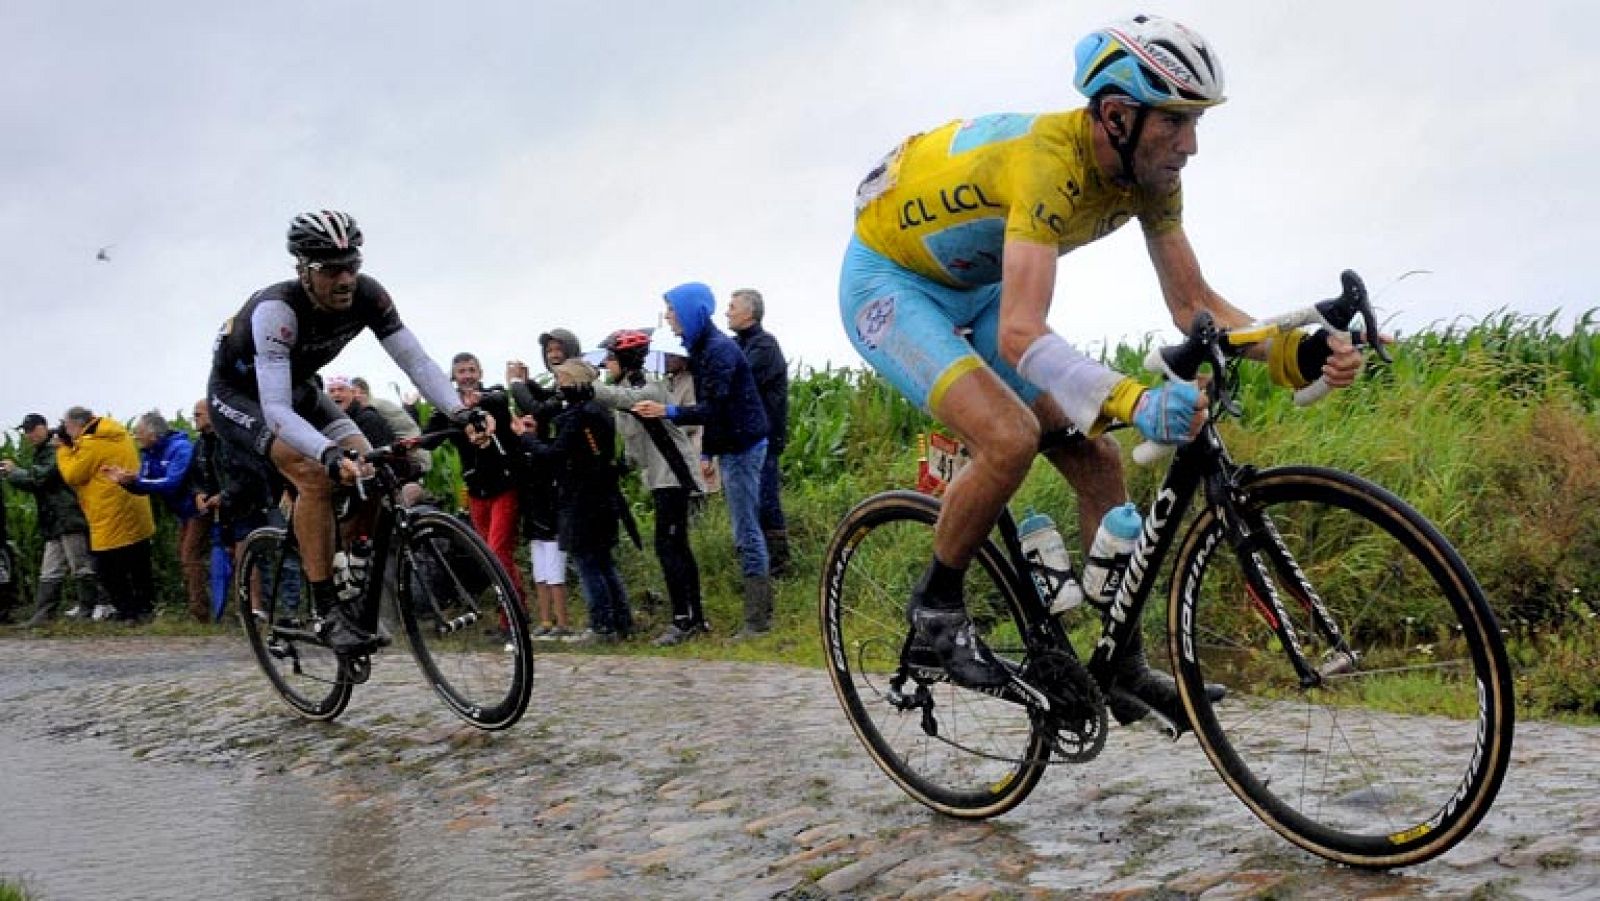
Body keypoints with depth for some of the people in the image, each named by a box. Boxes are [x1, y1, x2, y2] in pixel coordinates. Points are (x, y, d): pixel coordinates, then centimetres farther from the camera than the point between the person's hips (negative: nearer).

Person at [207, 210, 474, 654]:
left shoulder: (367, 295, -22)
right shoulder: (276, 309, -38)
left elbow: (416, 360, -20)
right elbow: (276, 410, -45)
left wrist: (461, 411, -36)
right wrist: (331, 455, -61)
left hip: (295, 388, 6)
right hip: (239, 394, -6)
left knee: (372, 474, -14)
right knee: (316, 475, -30)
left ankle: (355, 597, 2)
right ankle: (327, 611, -20)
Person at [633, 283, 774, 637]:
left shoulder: (719, 349, -18)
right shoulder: (700, 348, 12)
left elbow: (715, 408, -24)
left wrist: (668, 412, -31)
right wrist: (707, 452, 18)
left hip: (742, 447, -10)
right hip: (731, 446, 10)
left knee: (746, 531, -7)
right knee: (747, 529, 12)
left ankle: (758, 619, -4)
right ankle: (758, 612, 19)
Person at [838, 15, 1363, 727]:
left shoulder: (1150, 174, -11)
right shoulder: (1049, 161, -36)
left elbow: (1194, 304, -8)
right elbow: (1021, 334, -47)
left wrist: (1299, 354, -25)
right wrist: (1132, 400, -61)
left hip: (975, 290, 8)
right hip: (887, 281, -8)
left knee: (1096, 460, -1)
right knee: (1010, 437, -30)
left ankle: (1125, 668, 7)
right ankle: (936, 604, -5)